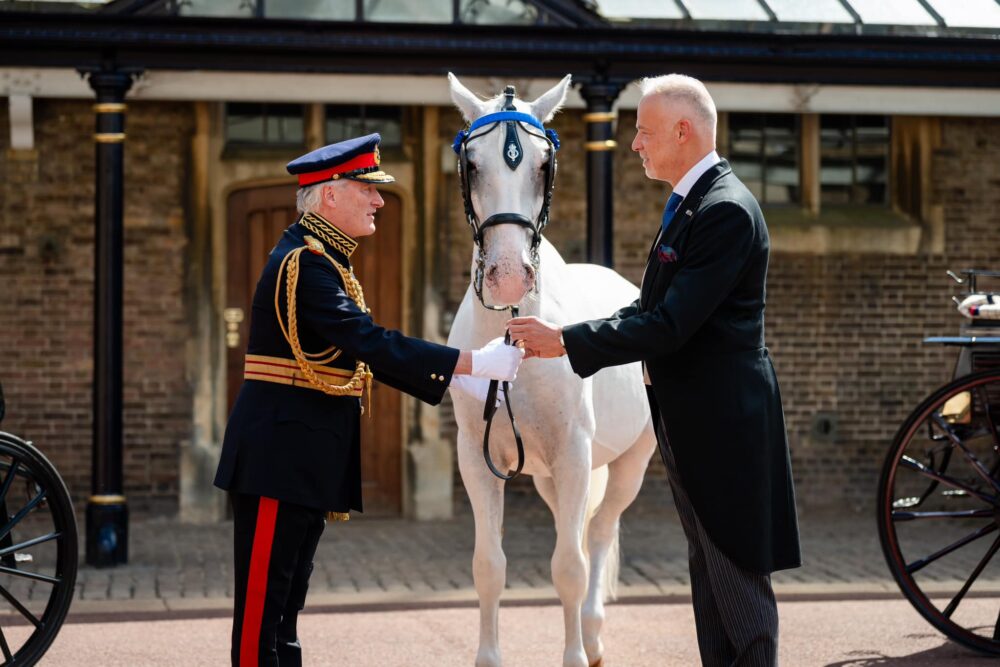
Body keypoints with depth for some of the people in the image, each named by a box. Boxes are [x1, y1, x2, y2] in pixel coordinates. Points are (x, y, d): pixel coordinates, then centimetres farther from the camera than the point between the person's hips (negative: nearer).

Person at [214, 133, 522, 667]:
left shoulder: (322, 261, 15)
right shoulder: (304, 264, -17)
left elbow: (364, 354, 18)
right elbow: (372, 345, -25)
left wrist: (456, 379, 11)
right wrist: (473, 363, -23)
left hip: (306, 458, 10)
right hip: (280, 457, -10)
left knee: (285, 603, 13)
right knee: (262, 602, -4)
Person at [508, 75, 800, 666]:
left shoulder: (726, 210, -20)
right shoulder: (692, 203, 13)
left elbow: (670, 326, -24)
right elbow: (655, 308, 14)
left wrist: (566, 342, -20)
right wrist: (562, 336, 4)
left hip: (723, 418, -11)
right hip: (692, 418, 11)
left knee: (737, 576, -4)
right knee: (708, 571, 17)